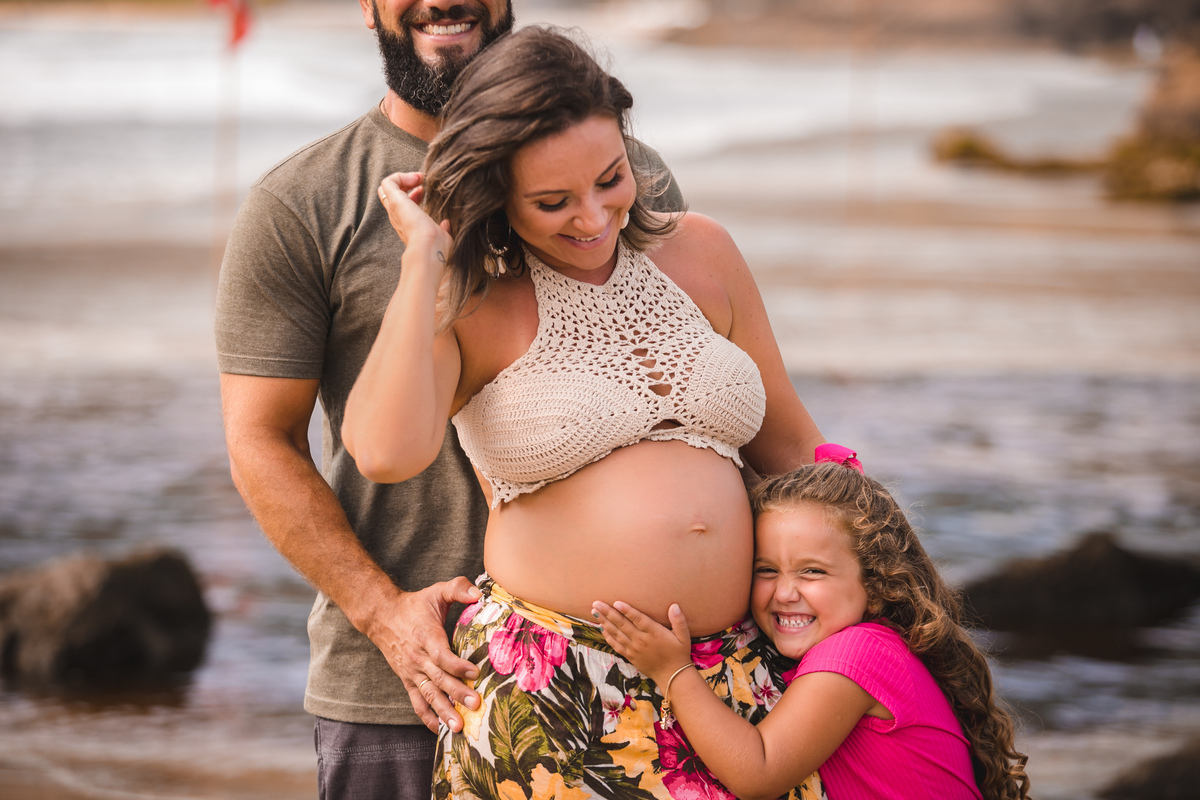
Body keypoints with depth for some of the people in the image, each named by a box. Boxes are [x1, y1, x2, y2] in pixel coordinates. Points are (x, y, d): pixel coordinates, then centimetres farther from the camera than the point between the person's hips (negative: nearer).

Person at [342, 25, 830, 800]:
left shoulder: (701, 254, 11)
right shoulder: (465, 307, -1)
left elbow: (788, 445, 21)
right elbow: (386, 452, -22)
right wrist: (423, 257, -13)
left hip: (729, 676, 4)